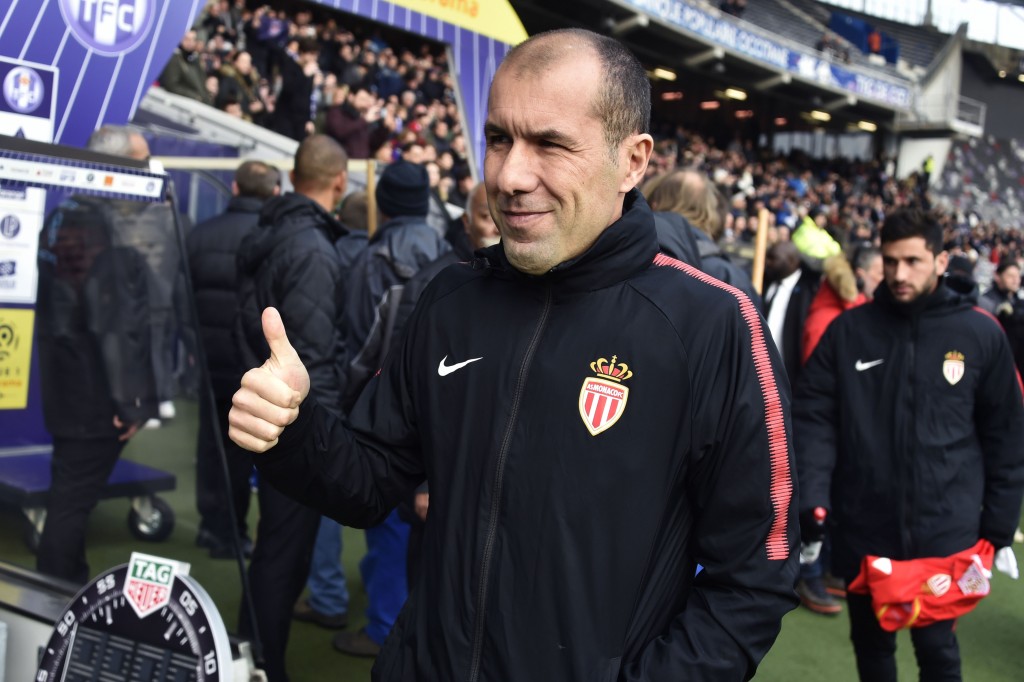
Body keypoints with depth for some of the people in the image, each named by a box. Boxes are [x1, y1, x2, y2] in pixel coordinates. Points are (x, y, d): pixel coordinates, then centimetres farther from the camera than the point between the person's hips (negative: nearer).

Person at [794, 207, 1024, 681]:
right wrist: (812, 494, -15)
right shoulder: (848, 329, -1)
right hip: (862, 528, 1)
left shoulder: (980, 334, -2)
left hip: (945, 531, -1)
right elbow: (813, 416, -2)